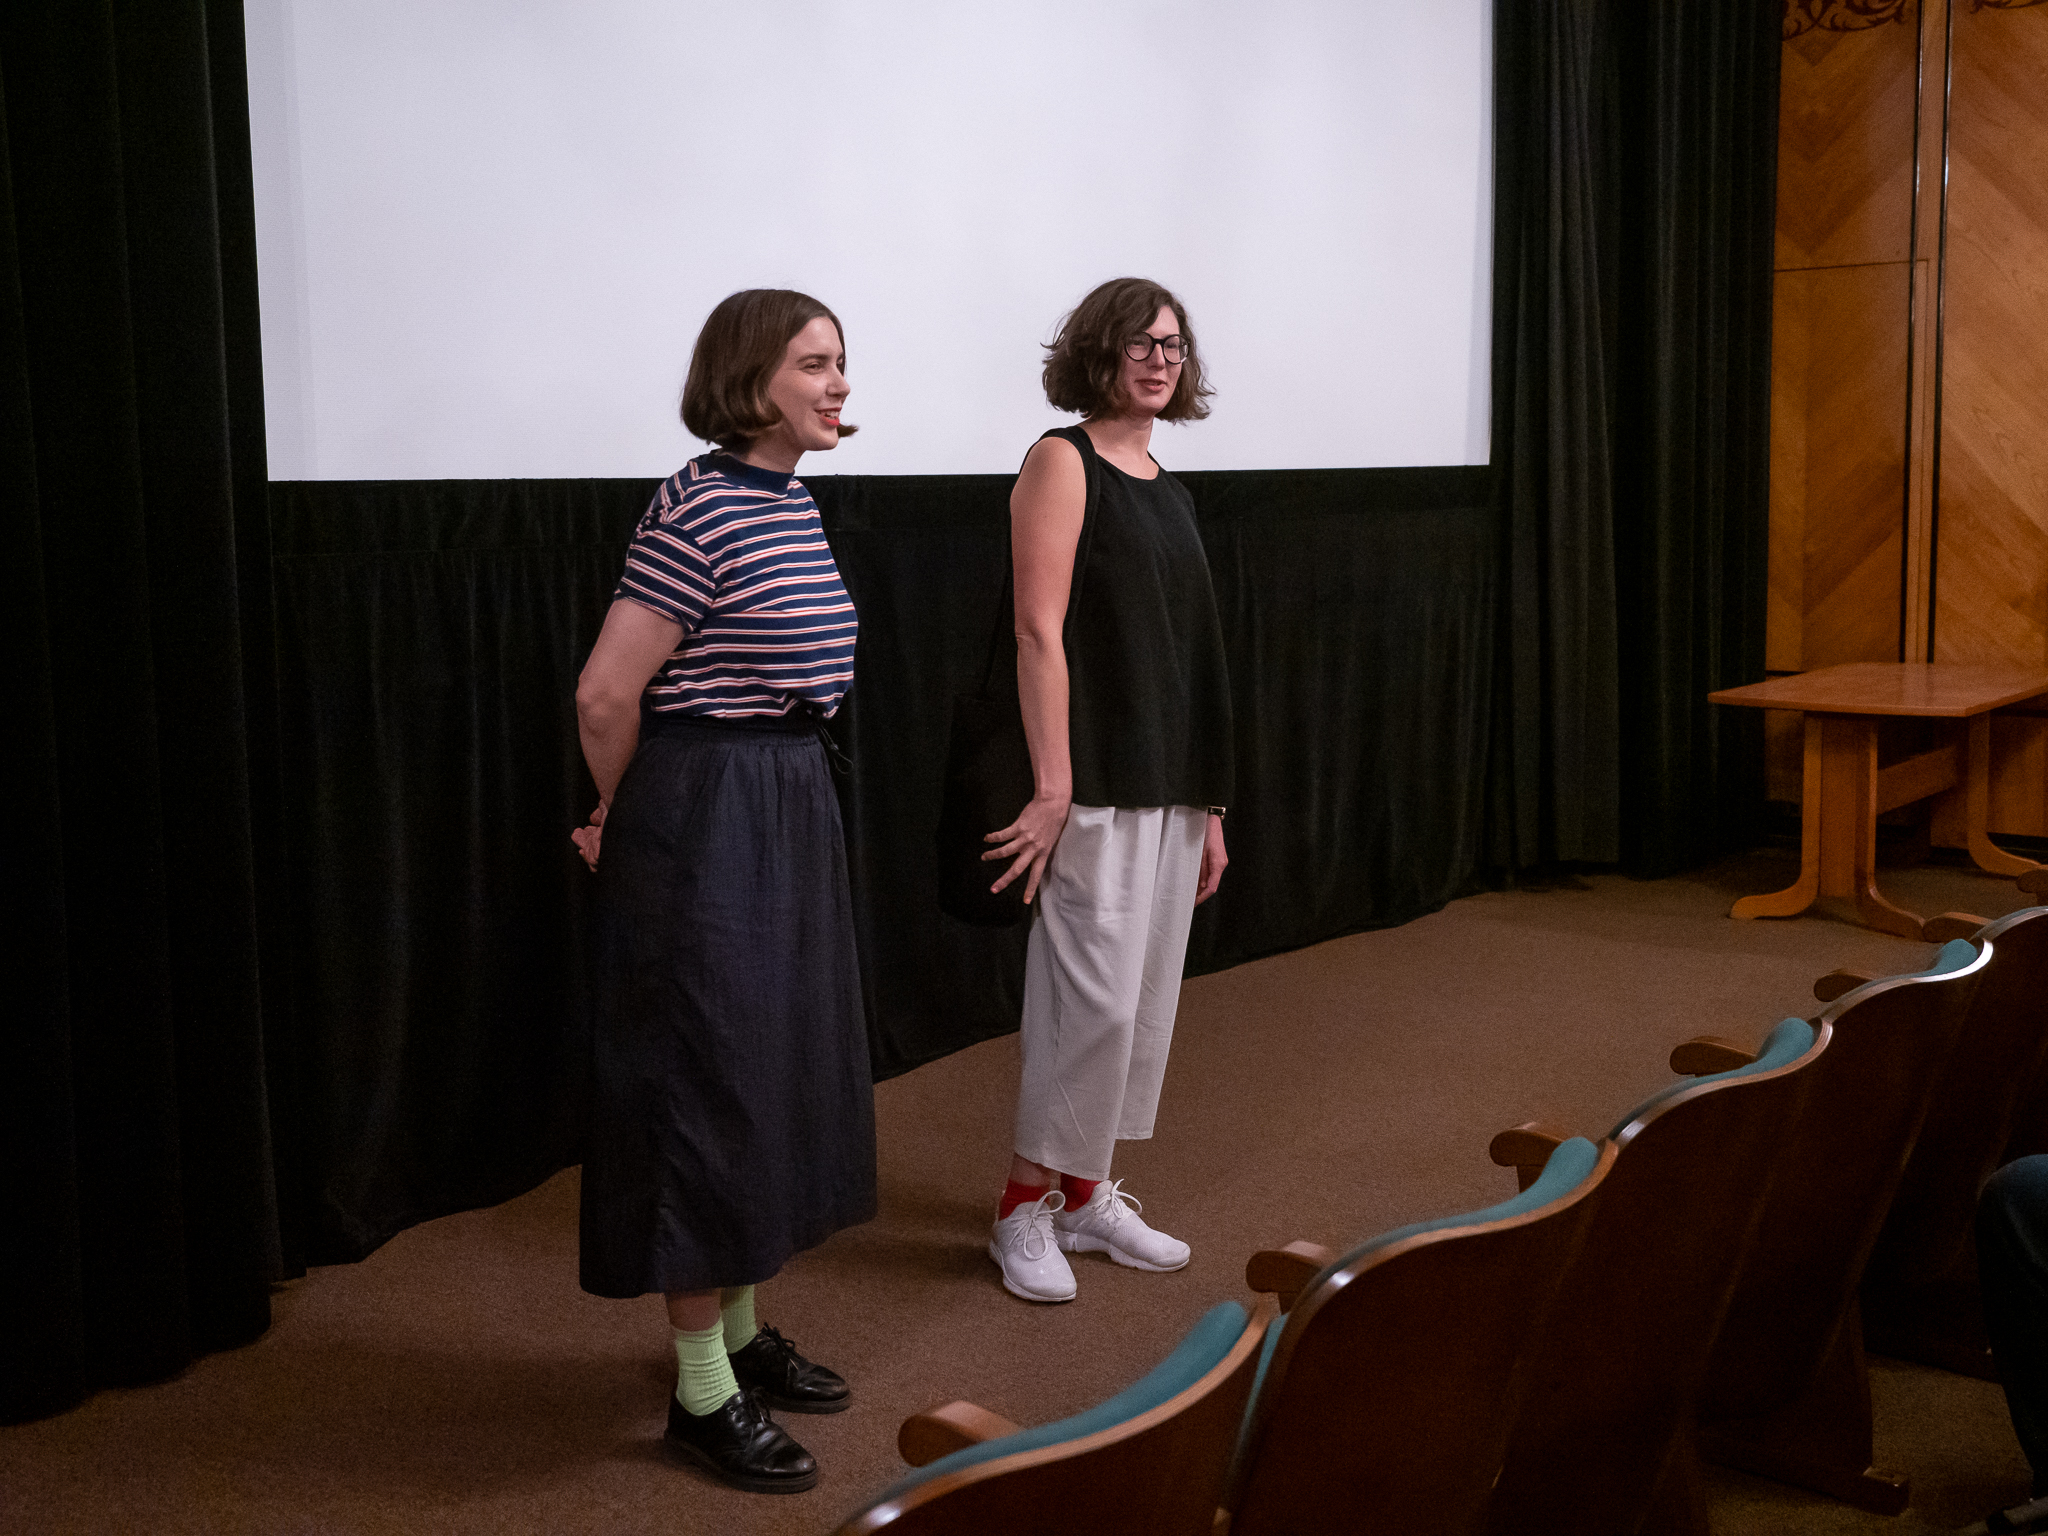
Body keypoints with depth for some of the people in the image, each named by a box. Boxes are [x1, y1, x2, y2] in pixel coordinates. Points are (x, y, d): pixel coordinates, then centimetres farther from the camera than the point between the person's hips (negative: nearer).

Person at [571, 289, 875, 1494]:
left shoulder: (794, 503, 10)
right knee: (710, 1082, -1)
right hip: (709, 820, -9)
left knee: (781, 1070, 17)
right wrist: (621, 821, -3)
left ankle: (745, 1329, 33)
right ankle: (705, 1390, 11)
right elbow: (608, 694, -19)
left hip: (793, 810, 9)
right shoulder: (700, 507, -17)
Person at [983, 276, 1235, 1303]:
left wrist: (1209, 804, 15)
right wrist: (1052, 785, -21)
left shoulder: (1167, 490, 16)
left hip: (1171, 786, 8)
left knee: (1147, 995, 11)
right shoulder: (1064, 461, -6)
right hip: (1098, 783, -8)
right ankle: (1027, 1210, 8)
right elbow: (1039, 630, -14)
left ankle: (1087, 1195, 23)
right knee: (1095, 995, -7)